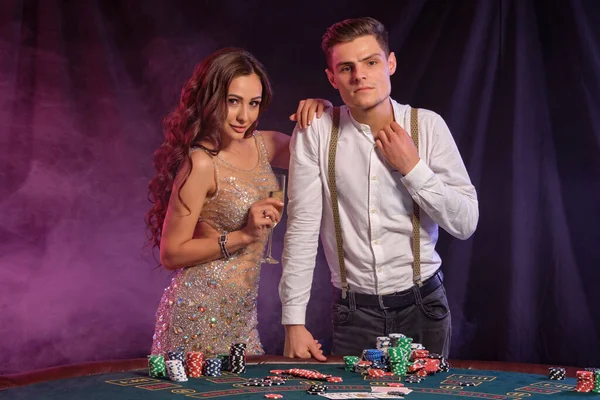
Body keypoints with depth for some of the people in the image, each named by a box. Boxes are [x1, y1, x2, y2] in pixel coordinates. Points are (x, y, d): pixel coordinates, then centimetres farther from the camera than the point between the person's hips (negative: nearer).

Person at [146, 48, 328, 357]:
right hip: (200, 312, -7)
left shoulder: (263, 145, 5)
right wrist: (243, 235, -19)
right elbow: (171, 254, -13)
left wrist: (323, 114, -2)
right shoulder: (201, 163, -15)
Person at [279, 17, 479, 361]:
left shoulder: (428, 125, -4)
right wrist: (294, 322, -10)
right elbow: (302, 229, -7)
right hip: (353, 311, 0)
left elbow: (466, 223, -4)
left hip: (422, 305, 1)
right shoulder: (316, 131, -6)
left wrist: (413, 169, -15)